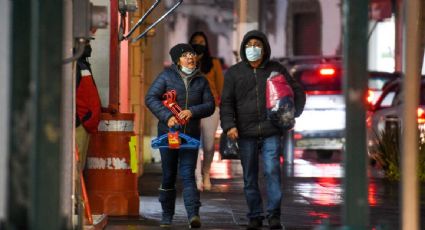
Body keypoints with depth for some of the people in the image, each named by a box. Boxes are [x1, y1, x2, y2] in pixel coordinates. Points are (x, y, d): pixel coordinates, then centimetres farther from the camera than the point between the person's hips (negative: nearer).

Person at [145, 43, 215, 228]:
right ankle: (167, 216, 18)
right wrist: (167, 116, -20)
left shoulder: (201, 81, 9)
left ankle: (193, 214, -20)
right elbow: (150, 98, -8)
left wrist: (192, 112, -15)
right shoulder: (167, 76, 0)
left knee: (188, 175, -10)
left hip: (191, 134, 1)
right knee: (168, 176, 6)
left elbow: (210, 105, 4)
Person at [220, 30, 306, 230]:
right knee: (250, 177, 6)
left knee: (272, 171, -13)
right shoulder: (234, 72, 8)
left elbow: (298, 93, 16)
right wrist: (229, 125, -9)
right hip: (245, 133, 1)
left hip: (271, 132, -1)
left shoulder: (276, 70, 8)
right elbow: (226, 102, 4)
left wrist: (291, 114, 3)